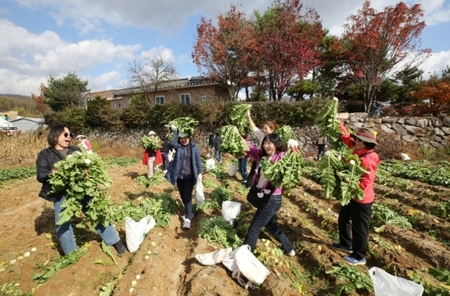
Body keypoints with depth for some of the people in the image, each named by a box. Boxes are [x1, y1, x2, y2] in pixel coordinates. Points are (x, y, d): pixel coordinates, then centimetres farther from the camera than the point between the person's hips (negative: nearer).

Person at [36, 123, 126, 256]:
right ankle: (71, 254, 28)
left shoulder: (76, 150, 12)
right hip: (62, 195, -1)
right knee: (63, 224, 7)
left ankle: (115, 241, 17)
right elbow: (41, 176, -3)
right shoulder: (45, 154, 4)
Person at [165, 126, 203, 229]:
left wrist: (200, 173, -6)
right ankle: (189, 213, 34)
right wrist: (174, 131, -22)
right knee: (183, 196, 14)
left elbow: (198, 160, -3)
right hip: (179, 176, 4)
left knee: (187, 197, -5)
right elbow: (173, 143, -21)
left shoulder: (194, 147, -6)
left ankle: (188, 218, 4)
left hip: (189, 176, -4)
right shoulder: (178, 146, 0)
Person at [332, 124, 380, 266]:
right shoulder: (358, 152, -1)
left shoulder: (368, 160, -27)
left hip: (361, 199, -10)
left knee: (359, 228, 8)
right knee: (343, 220, 24)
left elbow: (364, 183, -29)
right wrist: (340, 126, 0)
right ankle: (346, 244, 45)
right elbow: (347, 138, 7)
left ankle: (359, 257, 27)